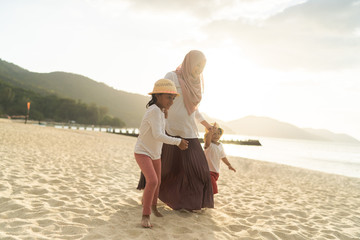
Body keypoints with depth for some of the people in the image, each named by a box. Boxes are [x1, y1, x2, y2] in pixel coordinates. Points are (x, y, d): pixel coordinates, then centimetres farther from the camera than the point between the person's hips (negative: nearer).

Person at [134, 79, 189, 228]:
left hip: (155, 154, 9)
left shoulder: (160, 111, 2)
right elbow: (157, 135, -33)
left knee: (157, 182, 19)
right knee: (152, 181, -25)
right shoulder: (154, 111, -26)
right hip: (142, 152, -9)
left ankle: (153, 205, 43)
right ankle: (145, 215, -13)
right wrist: (178, 141, -30)